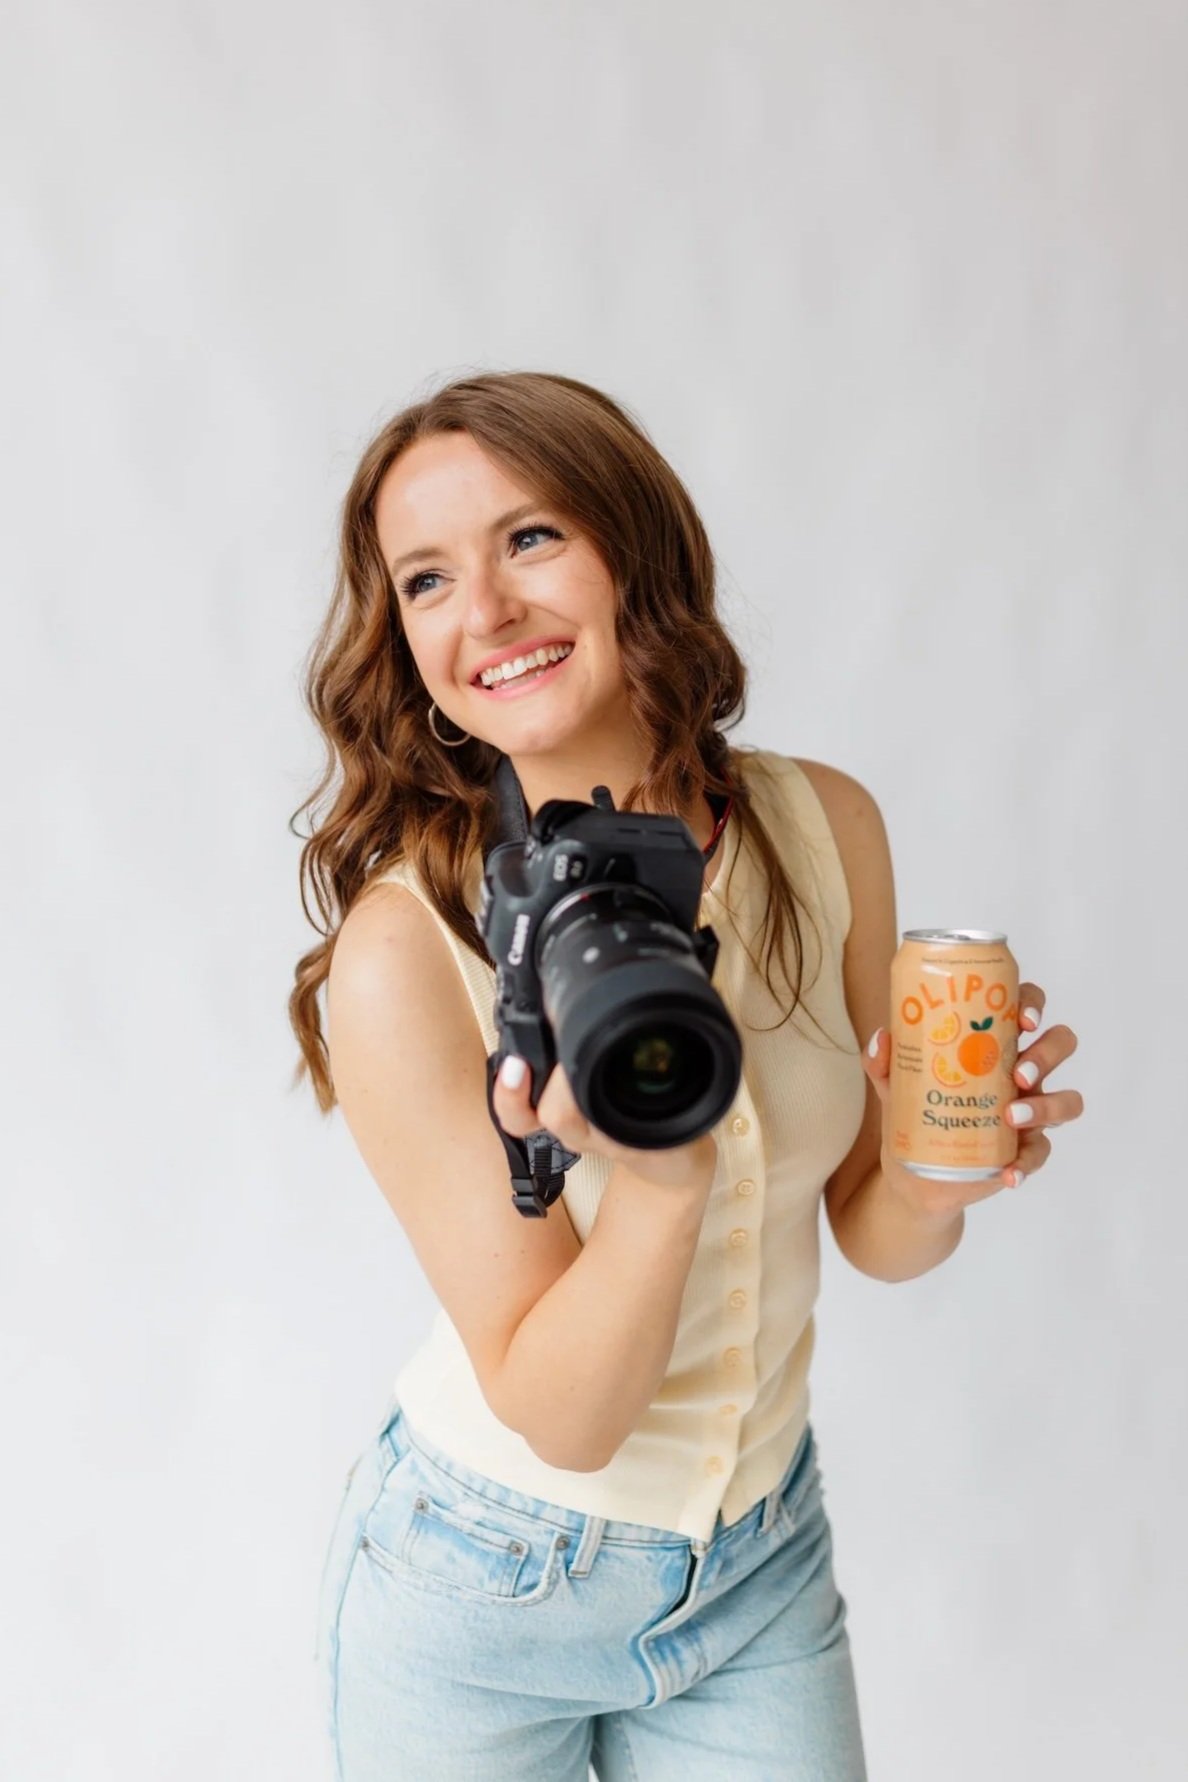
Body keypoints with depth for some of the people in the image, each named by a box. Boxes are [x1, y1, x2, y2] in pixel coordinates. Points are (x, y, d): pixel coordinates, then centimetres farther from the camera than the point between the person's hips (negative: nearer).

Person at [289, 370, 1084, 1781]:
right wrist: (661, 1177, -37)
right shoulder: (402, 949, -24)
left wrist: (935, 1179, -22)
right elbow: (557, 1415, -20)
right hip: (483, 1598, -3)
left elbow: (868, 1234, -1)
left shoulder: (827, 828, -10)